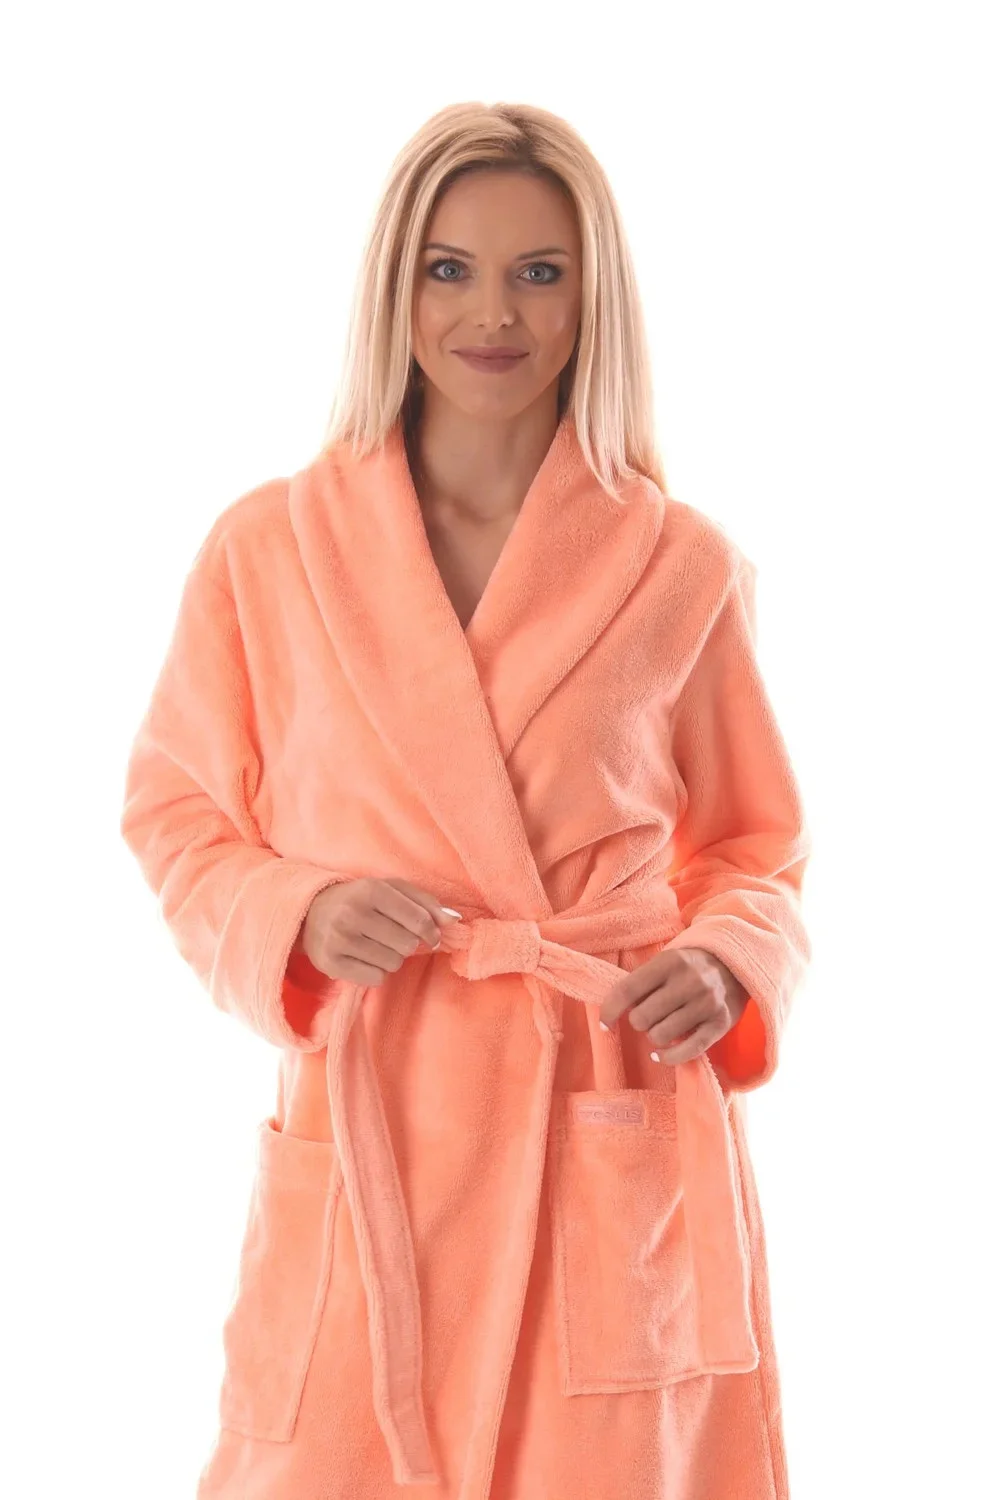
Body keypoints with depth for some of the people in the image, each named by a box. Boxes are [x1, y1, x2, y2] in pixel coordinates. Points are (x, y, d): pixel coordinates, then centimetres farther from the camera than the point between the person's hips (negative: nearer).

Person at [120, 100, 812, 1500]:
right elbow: (175, 811, 10)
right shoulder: (266, 548, 1)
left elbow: (754, 841, 13)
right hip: (366, 1133, 0)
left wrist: (728, 966, -7)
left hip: (617, 1147, 0)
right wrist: (298, 916, -9)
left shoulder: (681, 565, 1)